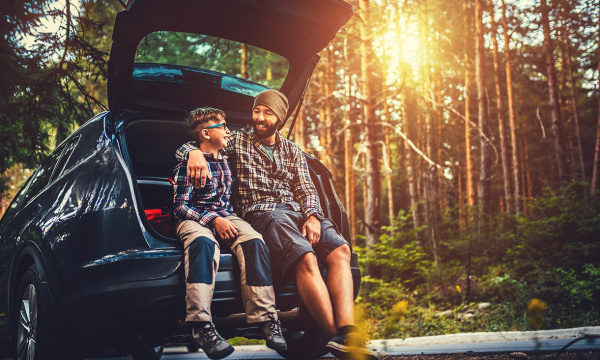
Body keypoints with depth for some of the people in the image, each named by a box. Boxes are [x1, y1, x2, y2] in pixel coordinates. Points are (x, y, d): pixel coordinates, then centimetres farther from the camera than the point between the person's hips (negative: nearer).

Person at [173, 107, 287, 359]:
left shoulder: (227, 160, 20)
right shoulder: (187, 164, 1)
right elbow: (180, 206, -6)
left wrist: (227, 219, 11)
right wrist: (213, 220, -18)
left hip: (226, 217, 5)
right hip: (195, 219, -4)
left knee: (254, 241, -30)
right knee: (202, 242, -41)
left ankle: (266, 319, -37)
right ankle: (201, 326, -49)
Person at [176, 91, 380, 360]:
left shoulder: (292, 151, 27)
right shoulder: (238, 141, 18)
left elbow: (306, 189, 17)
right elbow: (183, 148, 16)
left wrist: (313, 216, -5)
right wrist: (195, 152, -11)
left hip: (297, 211, 4)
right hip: (262, 213, -4)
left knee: (340, 250, -26)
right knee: (306, 258, -34)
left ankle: (347, 334, -39)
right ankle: (337, 337, -37)